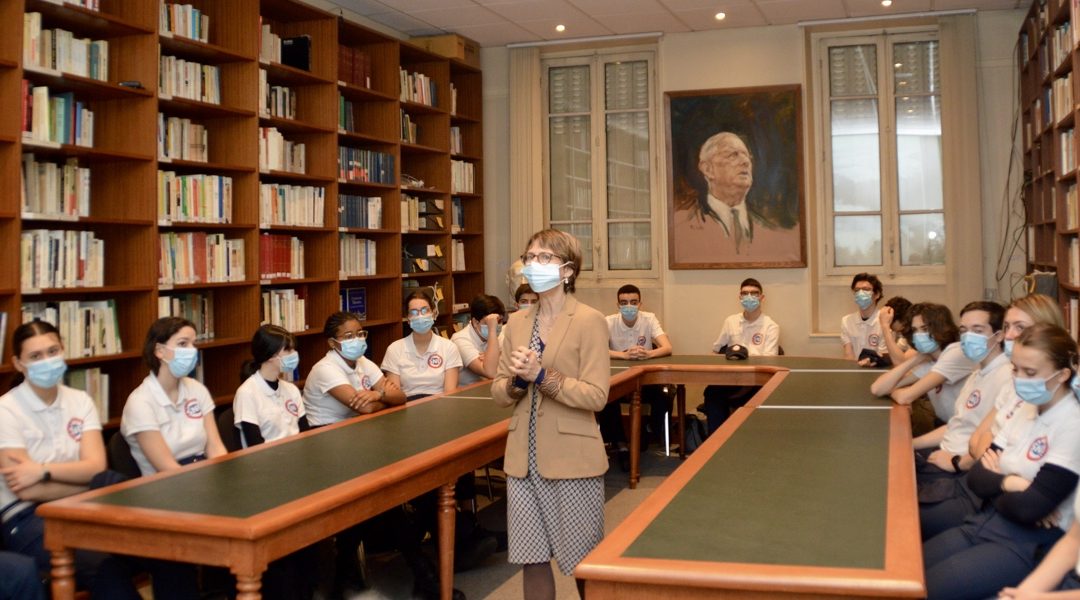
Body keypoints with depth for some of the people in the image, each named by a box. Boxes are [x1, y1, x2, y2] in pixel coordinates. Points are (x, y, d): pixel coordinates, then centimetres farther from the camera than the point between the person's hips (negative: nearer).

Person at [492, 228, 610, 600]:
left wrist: (542, 376, -21)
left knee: (583, 563, 7)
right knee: (531, 560, 11)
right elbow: (498, 393, 10)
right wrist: (517, 381, -11)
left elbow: (596, 396, -14)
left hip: (572, 460, -5)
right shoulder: (517, 323, 9)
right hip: (523, 460, 5)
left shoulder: (589, 321, -8)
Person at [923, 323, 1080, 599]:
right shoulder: (1024, 413, 10)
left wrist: (994, 485, -2)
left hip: (1029, 545, -7)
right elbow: (975, 477, 5)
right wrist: (1009, 483, -14)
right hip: (983, 524, 8)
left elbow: (1030, 508, -22)